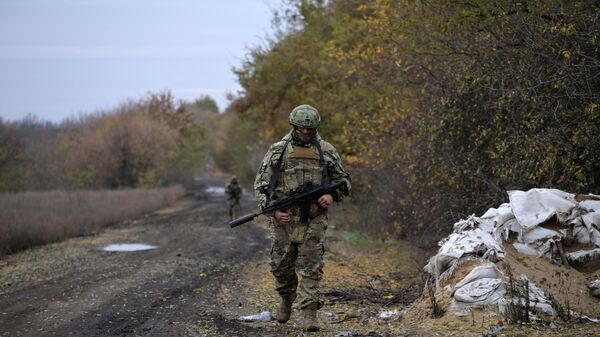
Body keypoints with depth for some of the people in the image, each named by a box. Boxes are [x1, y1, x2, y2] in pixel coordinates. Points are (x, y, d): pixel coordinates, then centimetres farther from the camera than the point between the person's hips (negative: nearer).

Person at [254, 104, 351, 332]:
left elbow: (343, 180, 12)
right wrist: (273, 210, -10)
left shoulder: (326, 151, 4)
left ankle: (309, 313, -6)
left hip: (313, 220, -1)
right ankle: (286, 298, 37)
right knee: (281, 266, 10)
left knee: (311, 267, -7)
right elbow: (261, 185, 3)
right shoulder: (277, 151, 1)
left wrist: (332, 195, -9)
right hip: (284, 219, 1)